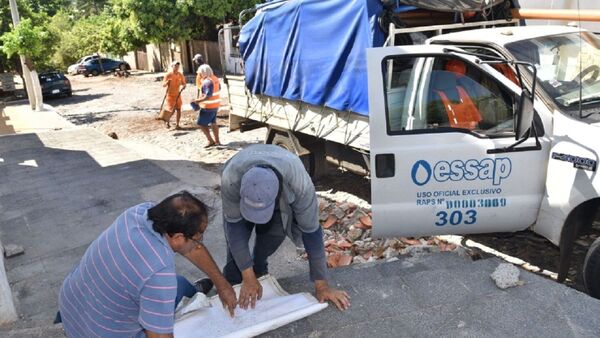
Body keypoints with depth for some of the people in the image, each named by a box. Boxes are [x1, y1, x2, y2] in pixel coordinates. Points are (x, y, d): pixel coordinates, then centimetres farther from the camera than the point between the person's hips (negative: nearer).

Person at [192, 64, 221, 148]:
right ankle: (217, 141, 25)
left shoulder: (207, 82, -24)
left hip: (208, 107, -10)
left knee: (201, 123, 0)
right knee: (213, 123, 19)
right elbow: (219, 88, 22)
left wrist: (197, 101, -24)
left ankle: (210, 141, 1)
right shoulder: (214, 78, 5)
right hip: (215, 105, 10)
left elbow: (208, 96, -29)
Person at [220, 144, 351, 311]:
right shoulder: (230, 178, -42)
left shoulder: (299, 182, -44)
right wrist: (248, 277, -29)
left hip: (284, 197, 0)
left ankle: (259, 269, 9)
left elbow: (311, 231, -34)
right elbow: (235, 226, -31)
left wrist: (321, 285, -28)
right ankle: (233, 283, 9)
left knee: (275, 234, -20)